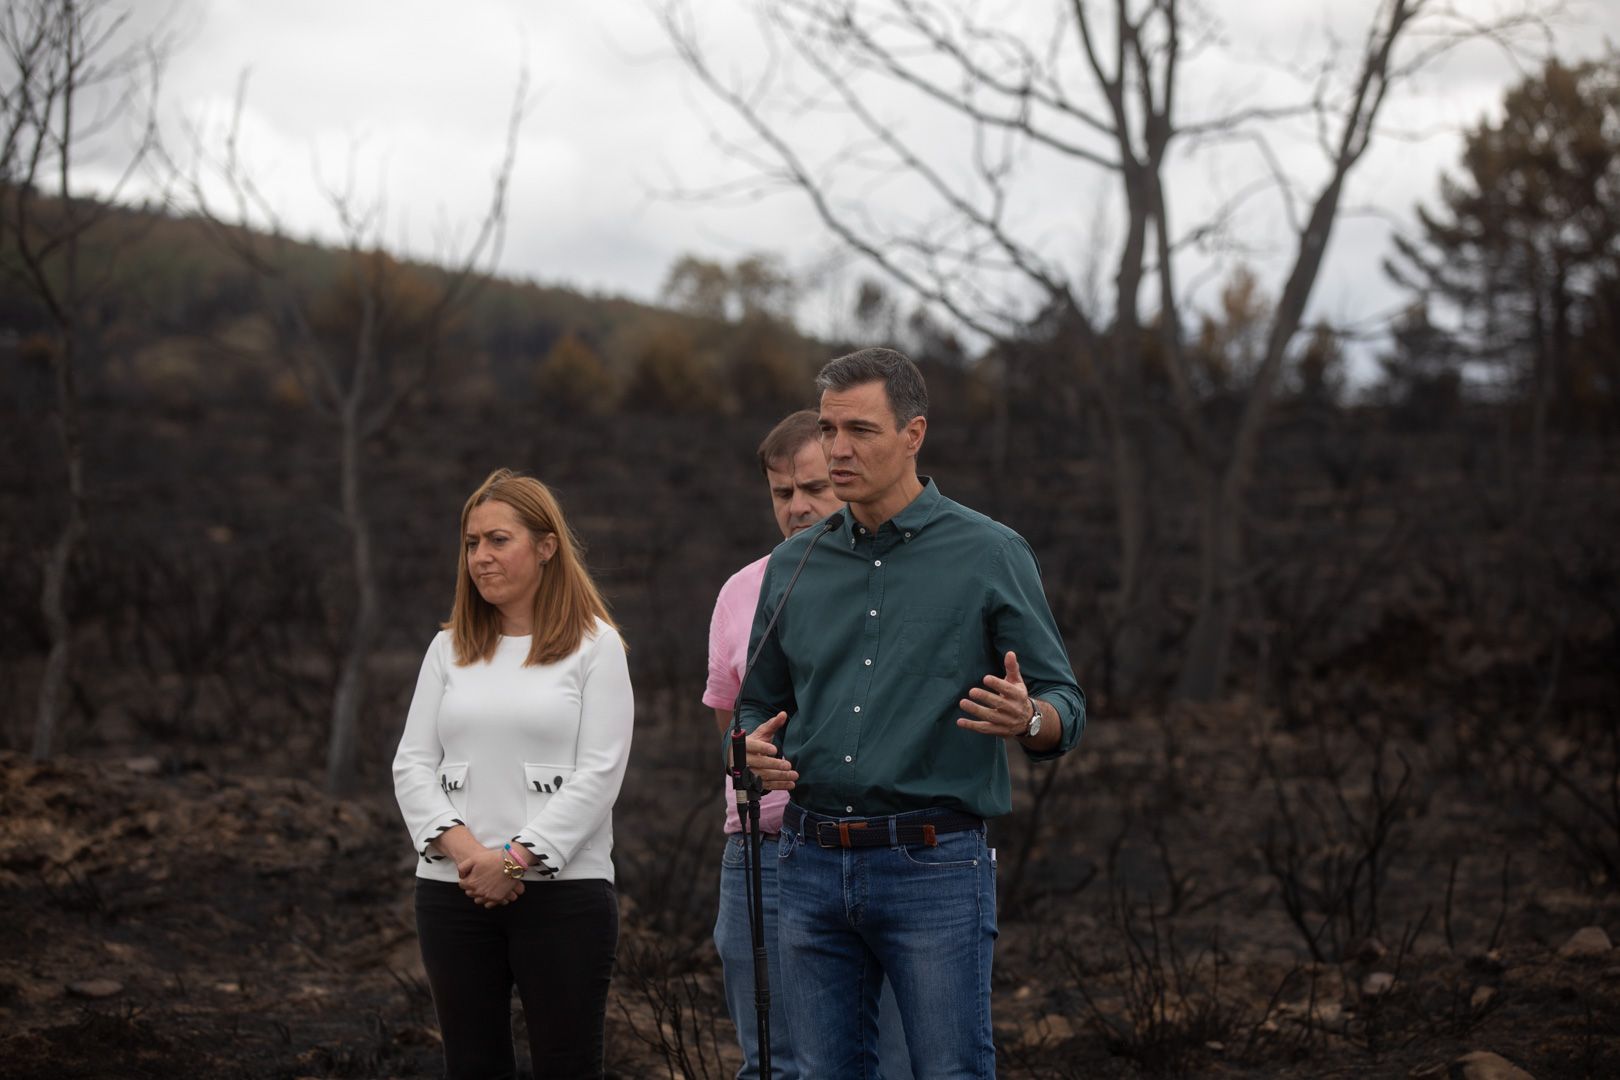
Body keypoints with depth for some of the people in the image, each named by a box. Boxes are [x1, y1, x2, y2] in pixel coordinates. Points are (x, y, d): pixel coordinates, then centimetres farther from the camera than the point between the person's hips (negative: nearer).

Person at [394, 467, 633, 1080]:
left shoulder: (595, 645, 1)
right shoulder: (449, 649, 14)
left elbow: (599, 773, -7)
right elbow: (412, 764, 7)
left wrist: (517, 859, -15)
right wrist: (463, 849, -10)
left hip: (563, 889, -4)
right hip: (453, 892, 4)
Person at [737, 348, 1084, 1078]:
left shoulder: (990, 555, -1)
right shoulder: (793, 566, 11)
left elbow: (1065, 710, 0)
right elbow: (759, 707, 20)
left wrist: (1029, 719, -24)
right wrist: (755, 750, -3)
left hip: (934, 866, -4)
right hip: (810, 865, 5)